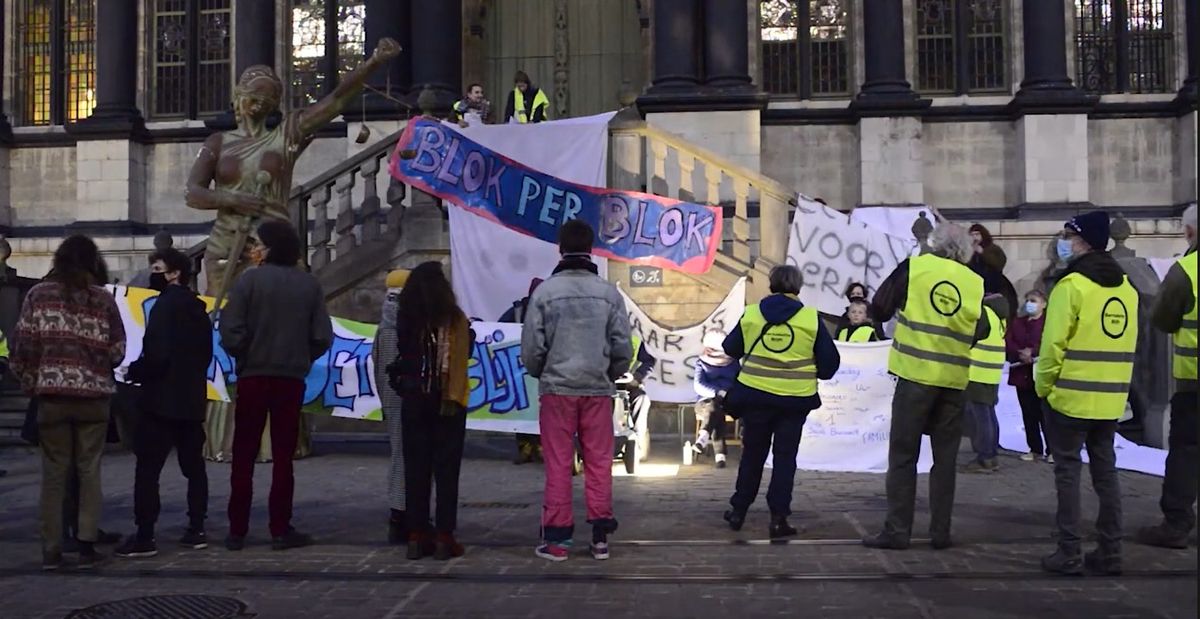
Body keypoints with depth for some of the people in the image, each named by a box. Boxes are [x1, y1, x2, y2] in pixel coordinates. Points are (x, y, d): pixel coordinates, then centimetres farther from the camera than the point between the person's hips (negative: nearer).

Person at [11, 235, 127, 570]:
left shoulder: (38, 294, 2)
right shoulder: (103, 299, 0)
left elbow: (22, 343, -2)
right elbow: (117, 351, 1)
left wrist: (29, 382, 10)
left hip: (52, 394, 1)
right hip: (93, 394, 0)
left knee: (53, 472, 8)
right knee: (89, 471, 7)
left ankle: (51, 549, 9)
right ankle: (86, 545, 7)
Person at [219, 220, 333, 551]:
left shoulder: (250, 280, -8)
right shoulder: (310, 285, -1)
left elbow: (231, 331, -15)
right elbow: (322, 337, -5)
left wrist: (243, 356, 3)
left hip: (252, 377, -1)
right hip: (291, 379, 1)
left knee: (244, 455, 8)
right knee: (283, 454, 8)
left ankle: (237, 530, 11)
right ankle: (281, 530, 8)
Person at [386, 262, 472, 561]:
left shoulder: (405, 319, 0)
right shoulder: (455, 319, -7)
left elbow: (402, 357, 1)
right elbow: (459, 361, -12)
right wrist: (453, 397, -10)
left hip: (413, 401, 3)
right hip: (446, 401, -2)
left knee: (415, 468, 9)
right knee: (446, 469, 3)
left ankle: (416, 536, 11)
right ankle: (444, 538, 3)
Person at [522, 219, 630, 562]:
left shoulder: (545, 291, -5)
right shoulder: (609, 293, 0)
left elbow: (531, 347, -5)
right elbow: (623, 347, 0)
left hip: (556, 389, -1)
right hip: (597, 391, 1)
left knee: (558, 466, 4)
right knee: (599, 464, 8)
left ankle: (557, 538, 8)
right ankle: (600, 536, 11)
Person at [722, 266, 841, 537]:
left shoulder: (751, 314, 0)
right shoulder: (811, 318, -4)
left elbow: (731, 349, 11)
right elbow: (829, 360, -1)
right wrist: (819, 373, 20)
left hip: (755, 394, 2)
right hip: (795, 398, -1)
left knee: (752, 454, 16)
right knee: (785, 457, 7)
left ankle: (739, 510, 23)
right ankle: (778, 517, 5)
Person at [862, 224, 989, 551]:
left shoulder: (914, 267, -3)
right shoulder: (975, 282, 4)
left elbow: (880, 309, 1)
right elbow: (981, 332, 8)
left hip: (915, 373, -2)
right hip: (953, 380, 3)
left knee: (903, 455, 4)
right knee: (945, 458, 12)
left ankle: (897, 530, 4)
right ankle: (940, 531, 14)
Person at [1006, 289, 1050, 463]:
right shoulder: (1016, 323, 16)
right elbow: (1007, 344, 4)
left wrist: (1033, 353, -21)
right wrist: (1020, 354, -14)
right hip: (1022, 375, 5)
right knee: (1029, 415, 9)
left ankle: (1052, 450, 3)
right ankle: (1035, 449, 17)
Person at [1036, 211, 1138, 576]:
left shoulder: (1071, 285, -14)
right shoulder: (1126, 287, 9)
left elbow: (1053, 345, -16)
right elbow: (1127, 345, 13)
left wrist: (1043, 387, -4)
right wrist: (1112, 385, 19)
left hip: (1070, 396, -6)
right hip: (1111, 399, 6)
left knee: (1068, 471, 1)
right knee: (1105, 470, 13)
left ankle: (1069, 554, 3)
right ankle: (1110, 552, 16)